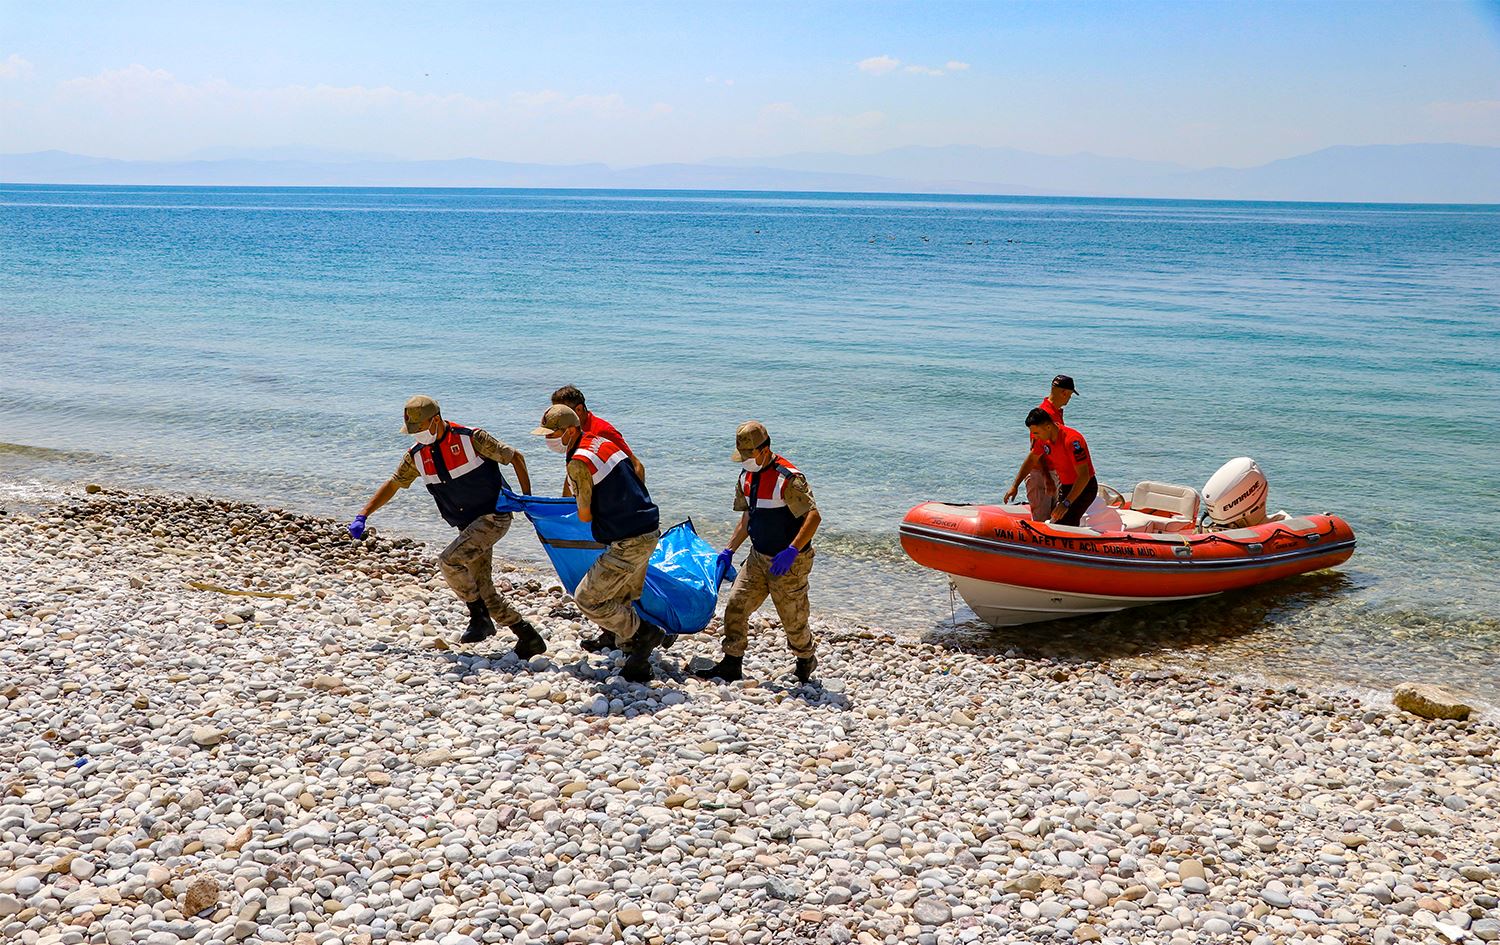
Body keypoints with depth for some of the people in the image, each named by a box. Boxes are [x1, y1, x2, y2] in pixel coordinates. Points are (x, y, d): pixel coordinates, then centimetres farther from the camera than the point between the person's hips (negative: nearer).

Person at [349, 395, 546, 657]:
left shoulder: (472, 438, -14)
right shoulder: (417, 455, 4)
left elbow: (516, 458, -6)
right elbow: (392, 485, 15)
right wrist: (362, 517, 9)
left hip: (494, 516, -7)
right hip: (468, 526, 7)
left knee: (449, 560, -23)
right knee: (484, 592, 3)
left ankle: (480, 618, -7)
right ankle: (529, 638, 13)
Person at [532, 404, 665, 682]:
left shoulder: (578, 463, -18)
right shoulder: (602, 442, 9)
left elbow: (585, 516, -11)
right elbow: (636, 469, 21)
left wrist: (582, 509, 12)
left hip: (628, 542, -10)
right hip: (649, 531, 10)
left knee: (587, 598, 0)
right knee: (622, 600, 22)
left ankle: (642, 634, 6)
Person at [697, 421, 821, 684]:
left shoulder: (788, 478, -22)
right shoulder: (747, 477, 4)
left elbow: (814, 516, -27)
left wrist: (792, 551, -34)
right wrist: (729, 550, 13)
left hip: (788, 563, -7)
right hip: (758, 557, 7)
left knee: (793, 618, 4)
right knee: (735, 606, 2)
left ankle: (806, 661, 31)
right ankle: (731, 665, 12)